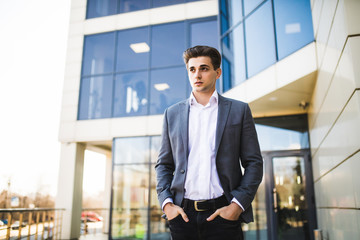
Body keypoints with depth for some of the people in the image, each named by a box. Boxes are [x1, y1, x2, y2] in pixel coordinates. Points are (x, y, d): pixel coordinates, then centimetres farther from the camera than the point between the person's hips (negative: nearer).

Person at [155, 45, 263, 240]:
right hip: (183, 214, 2)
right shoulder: (172, 114, 9)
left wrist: (237, 205, -8)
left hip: (223, 213, -1)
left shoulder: (239, 110, 4)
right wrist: (166, 203, -1)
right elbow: (163, 164, 11)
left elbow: (253, 163, 2)